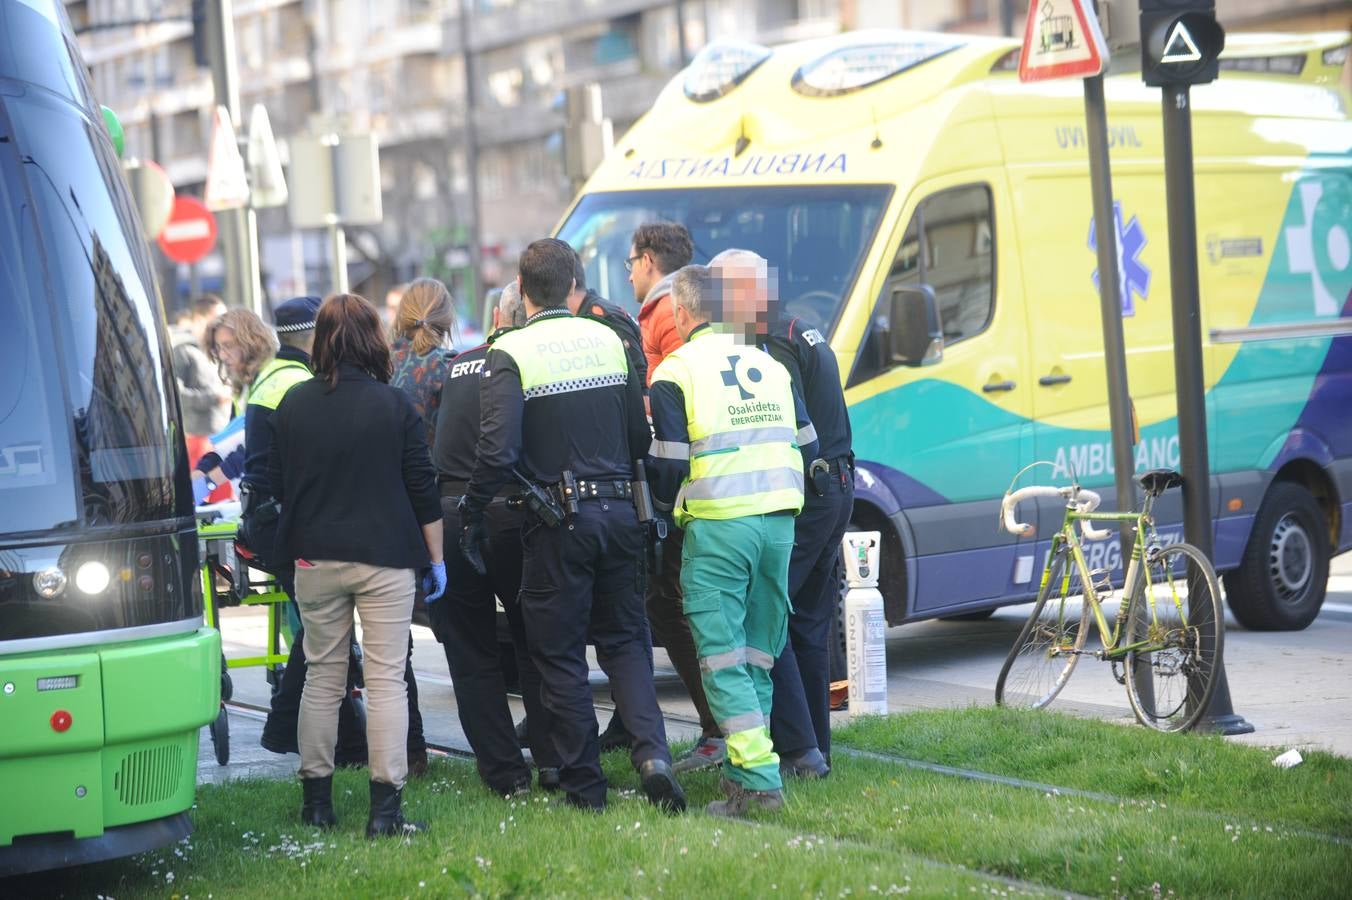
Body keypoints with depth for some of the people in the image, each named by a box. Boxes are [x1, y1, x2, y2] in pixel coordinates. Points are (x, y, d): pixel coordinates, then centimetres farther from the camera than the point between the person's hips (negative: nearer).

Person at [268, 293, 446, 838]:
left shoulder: (293, 405, 0)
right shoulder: (394, 406, -8)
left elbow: (277, 484, 11)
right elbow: (423, 489, -4)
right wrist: (435, 559, 5)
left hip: (315, 559, 3)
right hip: (385, 558, -3)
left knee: (323, 676, 13)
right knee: (386, 679, -1)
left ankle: (316, 799, 16)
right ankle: (385, 807, -6)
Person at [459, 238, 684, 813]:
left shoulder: (510, 354, -10)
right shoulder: (608, 340, 6)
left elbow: (498, 450, -19)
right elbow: (640, 437, 10)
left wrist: (472, 516, -6)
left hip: (558, 522, -4)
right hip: (618, 512, 4)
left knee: (560, 654, 7)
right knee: (623, 639, 14)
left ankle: (583, 784, 10)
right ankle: (653, 754, -5)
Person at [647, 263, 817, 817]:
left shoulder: (676, 373, -2)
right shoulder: (771, 366, 15)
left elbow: (668, 471, -4)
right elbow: (808, 447, 17)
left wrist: (670, 500, 17)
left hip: (717, 526, -5)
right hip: (779, 521, 5)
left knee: (723, 658, -3)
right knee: (758, 656, 13)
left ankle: (759, 780, -11)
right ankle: (744, 768, 16)